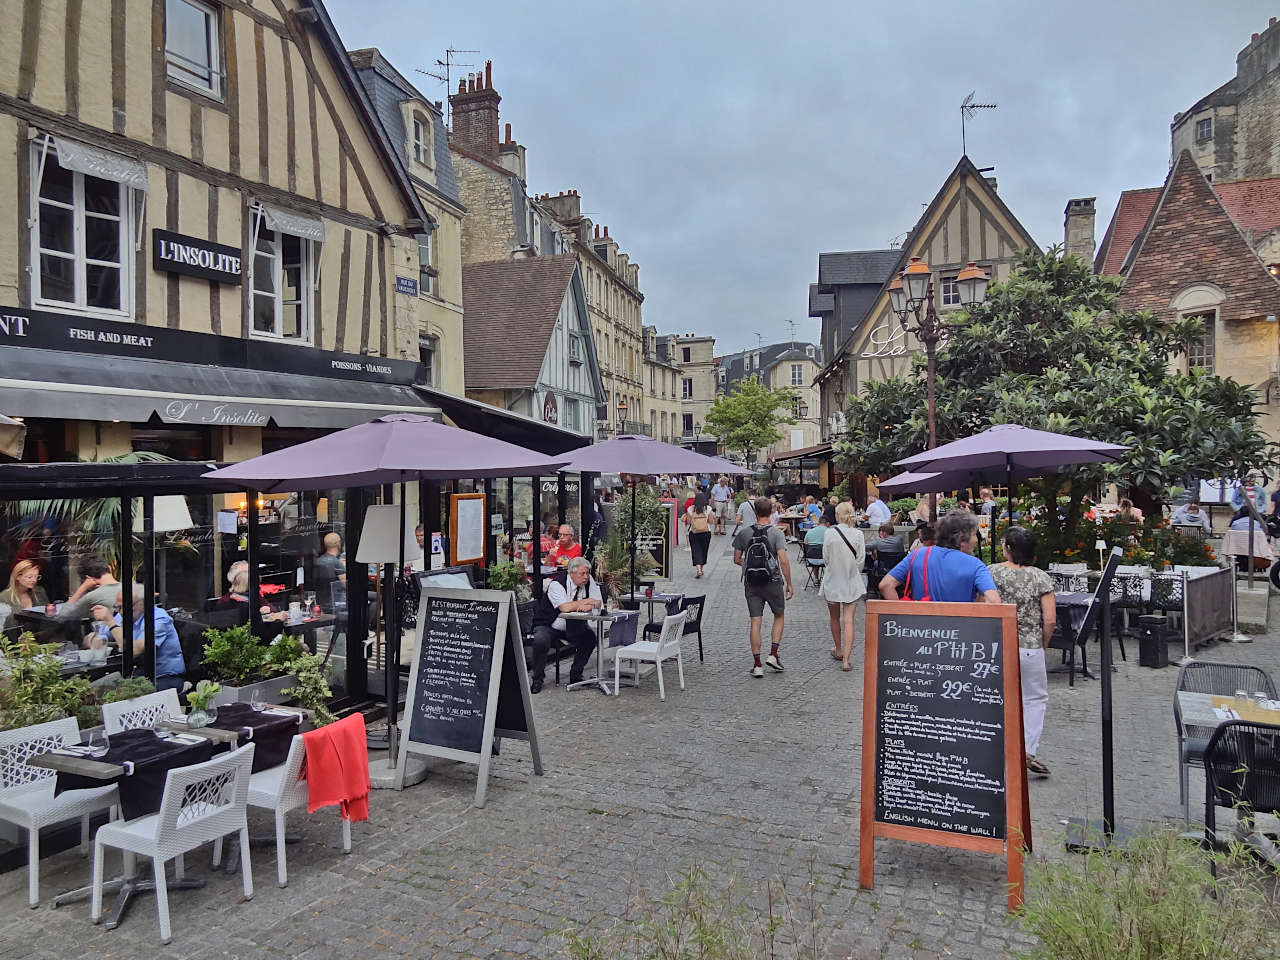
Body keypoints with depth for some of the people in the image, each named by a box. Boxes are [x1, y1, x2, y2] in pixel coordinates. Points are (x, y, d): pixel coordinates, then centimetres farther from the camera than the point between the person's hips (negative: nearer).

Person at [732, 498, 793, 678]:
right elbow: (784, 561, -15)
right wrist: (789, 585, -7)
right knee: (778, 616, 19)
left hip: (751, 583, 2)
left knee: (755, 622, 4)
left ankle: (757, 665, 5)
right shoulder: (777, 533, -9)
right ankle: (773, 655, 11)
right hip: (772, 581, -2)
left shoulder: (743, 533, -1)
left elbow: (737, 559, 4)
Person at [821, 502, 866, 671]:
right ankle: (846, 660, -7)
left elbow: (825, 558, -4)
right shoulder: (858, 534, -9)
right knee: (848, 620, 0)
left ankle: (838, 651, 36)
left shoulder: (830, 533, -11)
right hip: (852, 582, 0)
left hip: (832, 581, 0)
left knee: (835, 618, 19)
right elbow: (861, 560, -4)